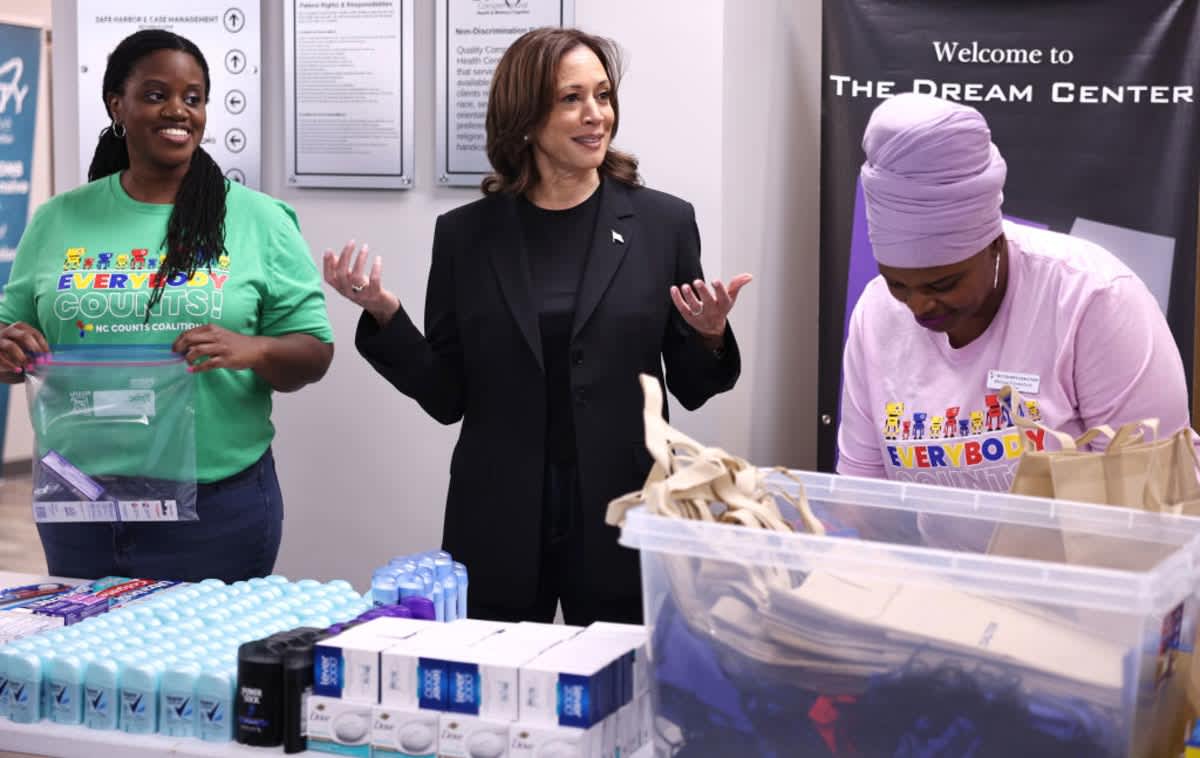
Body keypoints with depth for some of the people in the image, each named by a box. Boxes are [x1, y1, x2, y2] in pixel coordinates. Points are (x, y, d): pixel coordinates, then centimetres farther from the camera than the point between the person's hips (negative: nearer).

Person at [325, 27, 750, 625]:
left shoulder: (663, 223, 1)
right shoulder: (466, 234, 3)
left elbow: (691, 390, 6)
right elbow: (446, 396, 4)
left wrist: (711, 335, -14)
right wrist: (383, 313, -8)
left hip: (621, 525, 0)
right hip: (497, 529, 1)